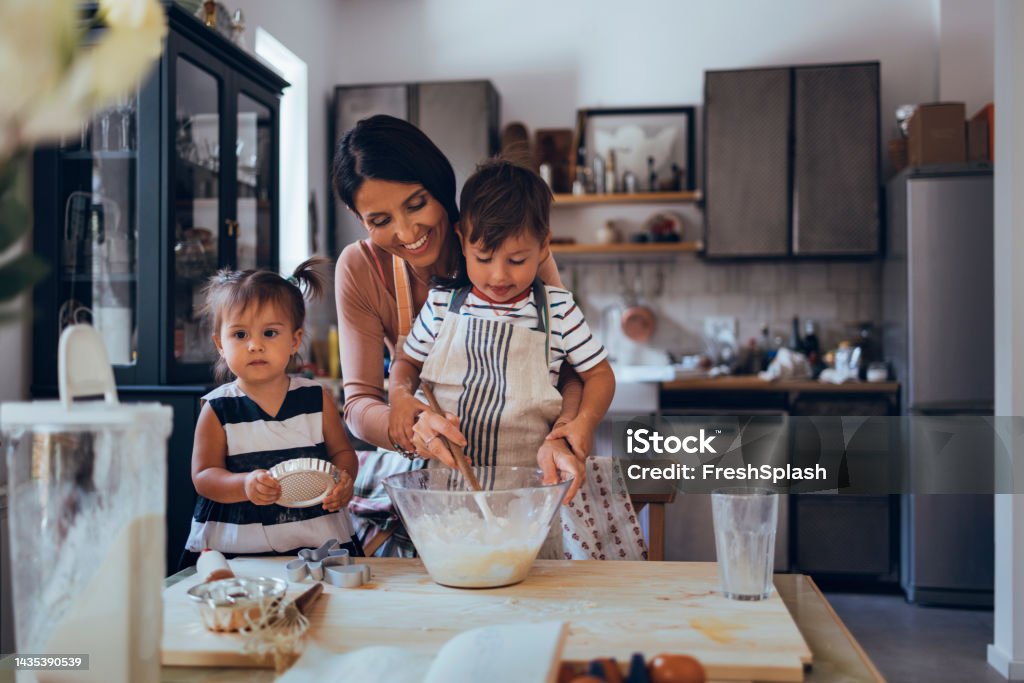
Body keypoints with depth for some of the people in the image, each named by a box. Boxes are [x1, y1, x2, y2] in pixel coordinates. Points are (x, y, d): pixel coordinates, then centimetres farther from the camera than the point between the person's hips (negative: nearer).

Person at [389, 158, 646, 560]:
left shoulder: (557, 309, 2)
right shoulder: (442, 303, 5)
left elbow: (599, 374, 8)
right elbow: (407, 361, 17)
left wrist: (581, 426, -10)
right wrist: (400, 395, -5)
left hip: (531, 482, -1)